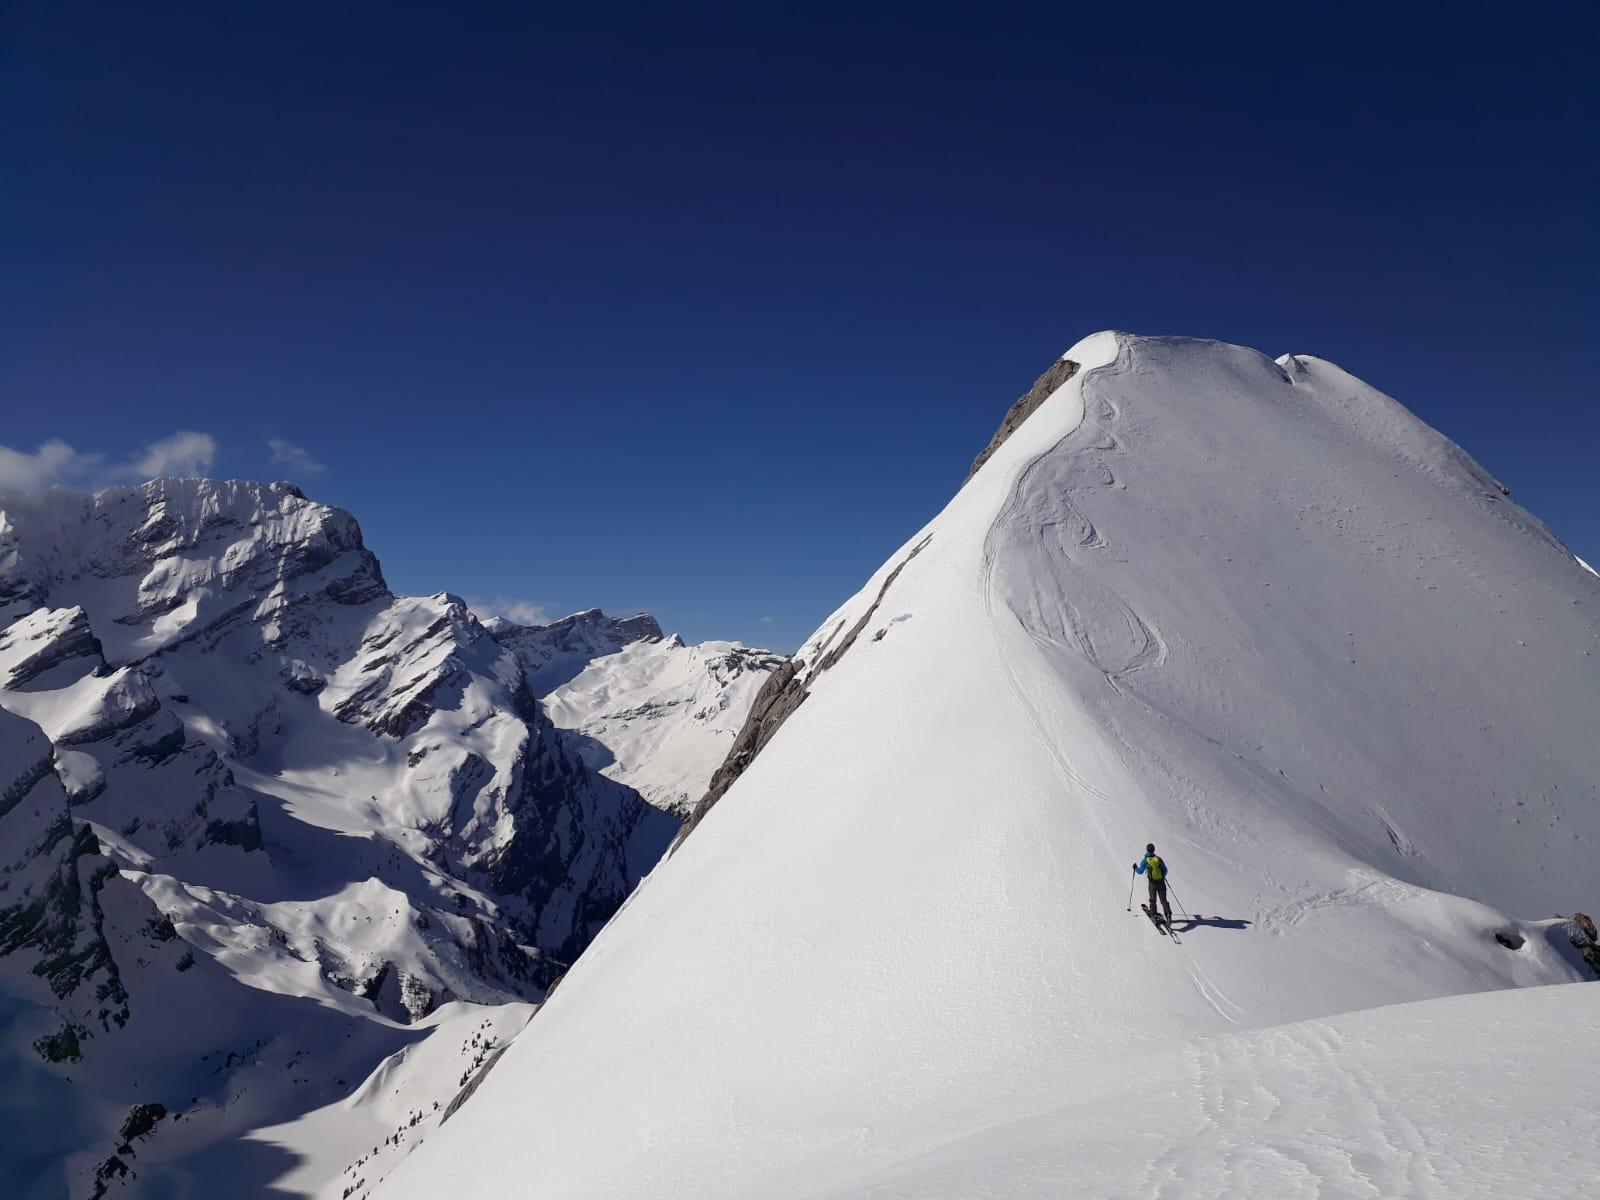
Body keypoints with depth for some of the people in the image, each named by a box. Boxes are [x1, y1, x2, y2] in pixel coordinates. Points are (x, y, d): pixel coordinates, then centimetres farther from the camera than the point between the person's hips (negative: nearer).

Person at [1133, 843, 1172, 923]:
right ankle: (1168, 915, -11)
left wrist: (1135, 867, 18)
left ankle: (1153, 915, 14)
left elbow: (1140, 871, -2)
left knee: (1153, 900, 16)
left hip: (1152, 883, -1)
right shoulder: (1159, 859, 0)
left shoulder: (1145, 860, -7)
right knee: (1164, 900, 4)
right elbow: (1165, 871, 7)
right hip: (1161, 882, 1)